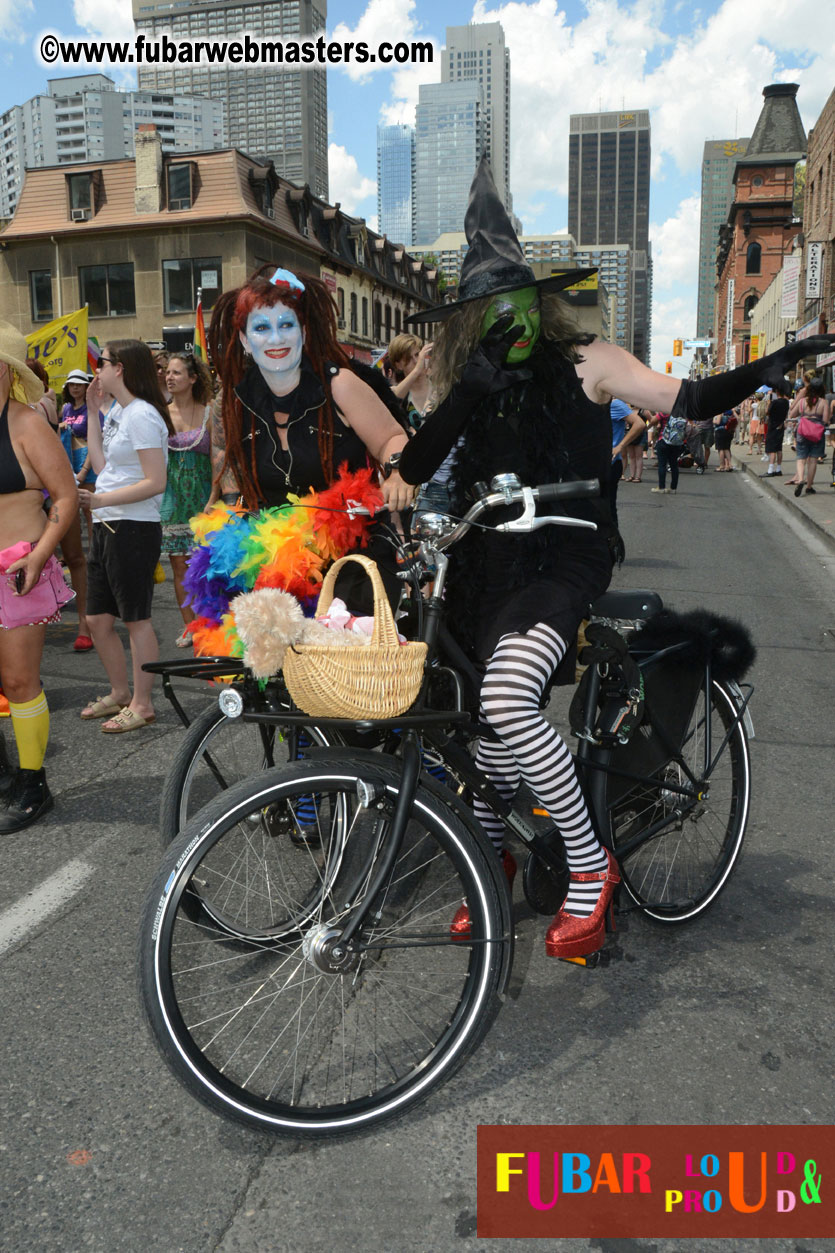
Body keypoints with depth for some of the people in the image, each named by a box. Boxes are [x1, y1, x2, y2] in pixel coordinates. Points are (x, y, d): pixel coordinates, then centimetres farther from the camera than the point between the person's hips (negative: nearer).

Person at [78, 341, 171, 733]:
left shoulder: (141, 415, -13)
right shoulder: (116, 412, 15)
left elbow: (155, 482, -19)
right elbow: (101, 464, 10)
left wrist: (101, 500, -21)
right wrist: (92, 411, 12)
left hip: (134, 529, -10)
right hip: (106, 528, 10)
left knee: (136, 619, 0)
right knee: (98, 620, 14)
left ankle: (142, 704, 11)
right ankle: (119, 693, 29)